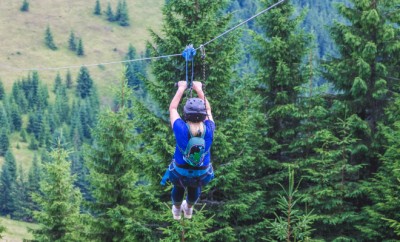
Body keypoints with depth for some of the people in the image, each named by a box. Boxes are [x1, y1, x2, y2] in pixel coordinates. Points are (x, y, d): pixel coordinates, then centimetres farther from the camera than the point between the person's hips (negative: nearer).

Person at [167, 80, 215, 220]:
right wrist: (199, 90, 4)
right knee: (195, 187, 38)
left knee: (178, 185, 36)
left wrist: (181, 89, -1)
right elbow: (208, 110, -4)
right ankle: (188, 210, 64)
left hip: (180, 173, -1)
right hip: (202, 175, 1)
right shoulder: (209, 130, -25)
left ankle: (176, 211, 62)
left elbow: (172, 108, -11)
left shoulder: (181, 129, -30)